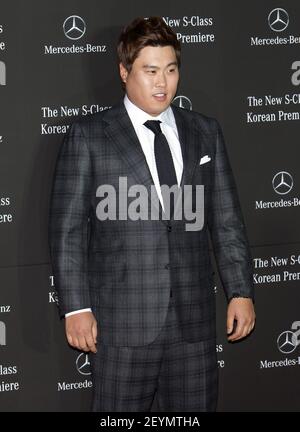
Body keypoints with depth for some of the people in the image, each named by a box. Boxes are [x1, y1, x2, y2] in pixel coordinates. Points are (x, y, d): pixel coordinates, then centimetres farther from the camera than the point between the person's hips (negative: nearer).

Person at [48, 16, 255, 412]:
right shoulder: (89, 136, 0)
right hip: (121, 320, -3)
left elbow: (226, 219, 11)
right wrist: (76, 307, -8)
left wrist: (241, 291, 5)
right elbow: (68, 228, -2)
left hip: (194, 319, 3)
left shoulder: (205, 132, 10)